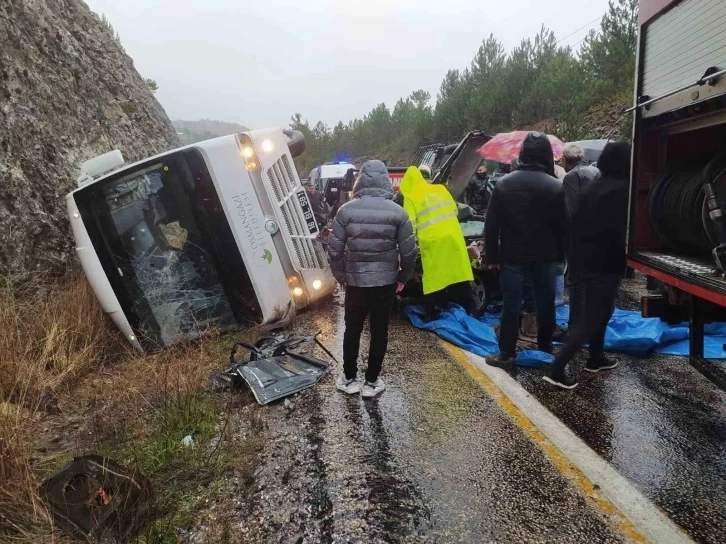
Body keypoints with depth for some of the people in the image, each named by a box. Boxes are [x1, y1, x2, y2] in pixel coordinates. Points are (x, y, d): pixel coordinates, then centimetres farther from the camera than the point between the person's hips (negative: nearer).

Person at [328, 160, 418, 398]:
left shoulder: (346, 210, -6)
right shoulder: (397, 212, -6)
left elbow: (334, 250, -6)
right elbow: (409, 251, -5)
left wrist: (340, 276, 8)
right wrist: (403, 278, 10)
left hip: (355, 282, 1)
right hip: (386, 283, 0)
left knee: (352, 330, 15)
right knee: (379, 332, 12)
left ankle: (349, 378, 26)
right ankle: (371, 381, 21)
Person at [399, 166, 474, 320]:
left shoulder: (410, 197, 0)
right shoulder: (440, 188, 15)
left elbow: (410, 225, -6)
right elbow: (455, 211, 21)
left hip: (432, 241, -4)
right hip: (453, 237, 4)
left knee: (434, 279, 4)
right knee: (459, 273, 13)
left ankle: (432, 316, 10)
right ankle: (467, 312, 23)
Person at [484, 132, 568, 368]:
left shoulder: (504, 183, -4)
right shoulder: (556, 187, -5)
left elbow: (491, 225, -4)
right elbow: (563, 226, 0)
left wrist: (492, 256, 2)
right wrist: (560, 255, 12)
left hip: (512, 256, -1)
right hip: (545, 257, 1)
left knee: (511, 306, 4)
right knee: (545, 304, 15)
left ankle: (507, 355, 8)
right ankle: (545, 348, 30)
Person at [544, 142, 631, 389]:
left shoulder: (591, 187, 10)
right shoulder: (622, 190, -15)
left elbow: (577, 224, 14)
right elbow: (622, 232, -18)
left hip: (583, 262, 9)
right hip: (604, 266, -8)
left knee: (597, 311, 24)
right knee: (590, 320, -3)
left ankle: (596, 358, 36)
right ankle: (557, 370, -5)